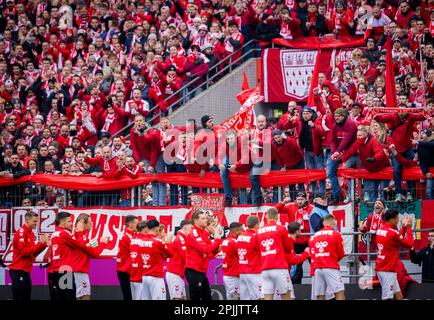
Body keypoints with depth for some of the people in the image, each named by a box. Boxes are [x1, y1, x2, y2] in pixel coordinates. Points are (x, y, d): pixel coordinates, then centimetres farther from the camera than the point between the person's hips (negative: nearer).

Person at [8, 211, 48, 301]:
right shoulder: (21, 232, -13)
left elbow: (33, 253, 16)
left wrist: (44, 244, 2)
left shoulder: (31, 233, 13)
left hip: (25, 271, 9)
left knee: (26, 298, 11)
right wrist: (40, 243, -15)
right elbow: (24, 251, -20)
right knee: (19, 298, -7)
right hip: (18, 271, -9)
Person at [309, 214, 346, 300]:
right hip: (331, 268, -4)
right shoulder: (336, 234, 0)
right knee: (340, 293, -5)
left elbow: (312, 255, 11)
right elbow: (341, 254, 6)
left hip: (317, 269, 5)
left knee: (320, 296, 5)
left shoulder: (313, 237, 11)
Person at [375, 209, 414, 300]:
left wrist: (404, 227, 13)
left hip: (381, 268, 10)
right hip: (388, 271, -10)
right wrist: (409, 228, -2)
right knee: (387, 298, -9)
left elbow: (398, 239, 22)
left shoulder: (380, 230, 9)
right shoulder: (392, 232, -18)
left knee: (398, 296, 13)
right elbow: (409, 244, -10)